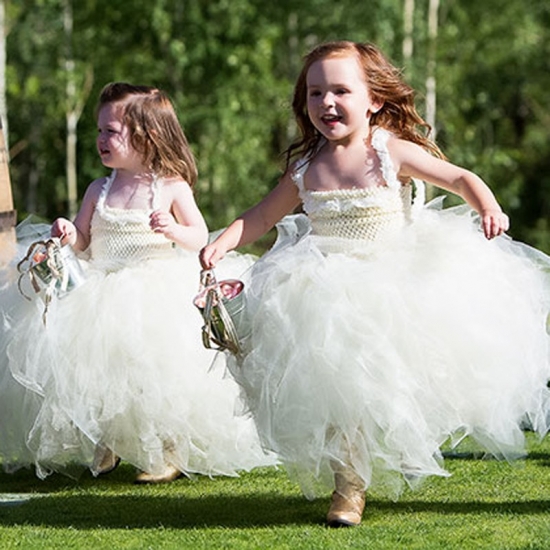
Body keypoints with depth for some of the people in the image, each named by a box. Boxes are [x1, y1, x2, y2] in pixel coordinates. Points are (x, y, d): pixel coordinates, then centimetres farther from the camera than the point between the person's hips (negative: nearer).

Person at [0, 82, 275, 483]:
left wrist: (174, 230, -23)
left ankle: (169, 453, 0)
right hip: (104, 291, 5)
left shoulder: (172, 188, -3)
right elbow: (84, 240, 13)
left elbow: (200, 237, -3)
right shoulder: (99, 191, 9)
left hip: (160, 287, -5)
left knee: (154, 367, -16)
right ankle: (101, 448, 19)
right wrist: (69, 235, -8)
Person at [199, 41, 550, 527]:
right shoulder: (306, 168, 2)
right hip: (330, 293, 3)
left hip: (396, 281, -3)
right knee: (339, 381, -7)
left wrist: (489, 208, -25)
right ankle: (349, 484, 7)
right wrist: (223, 243, -1)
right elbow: (263, 216, 14)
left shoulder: (392, 152, -7)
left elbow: (461, 179, -6)